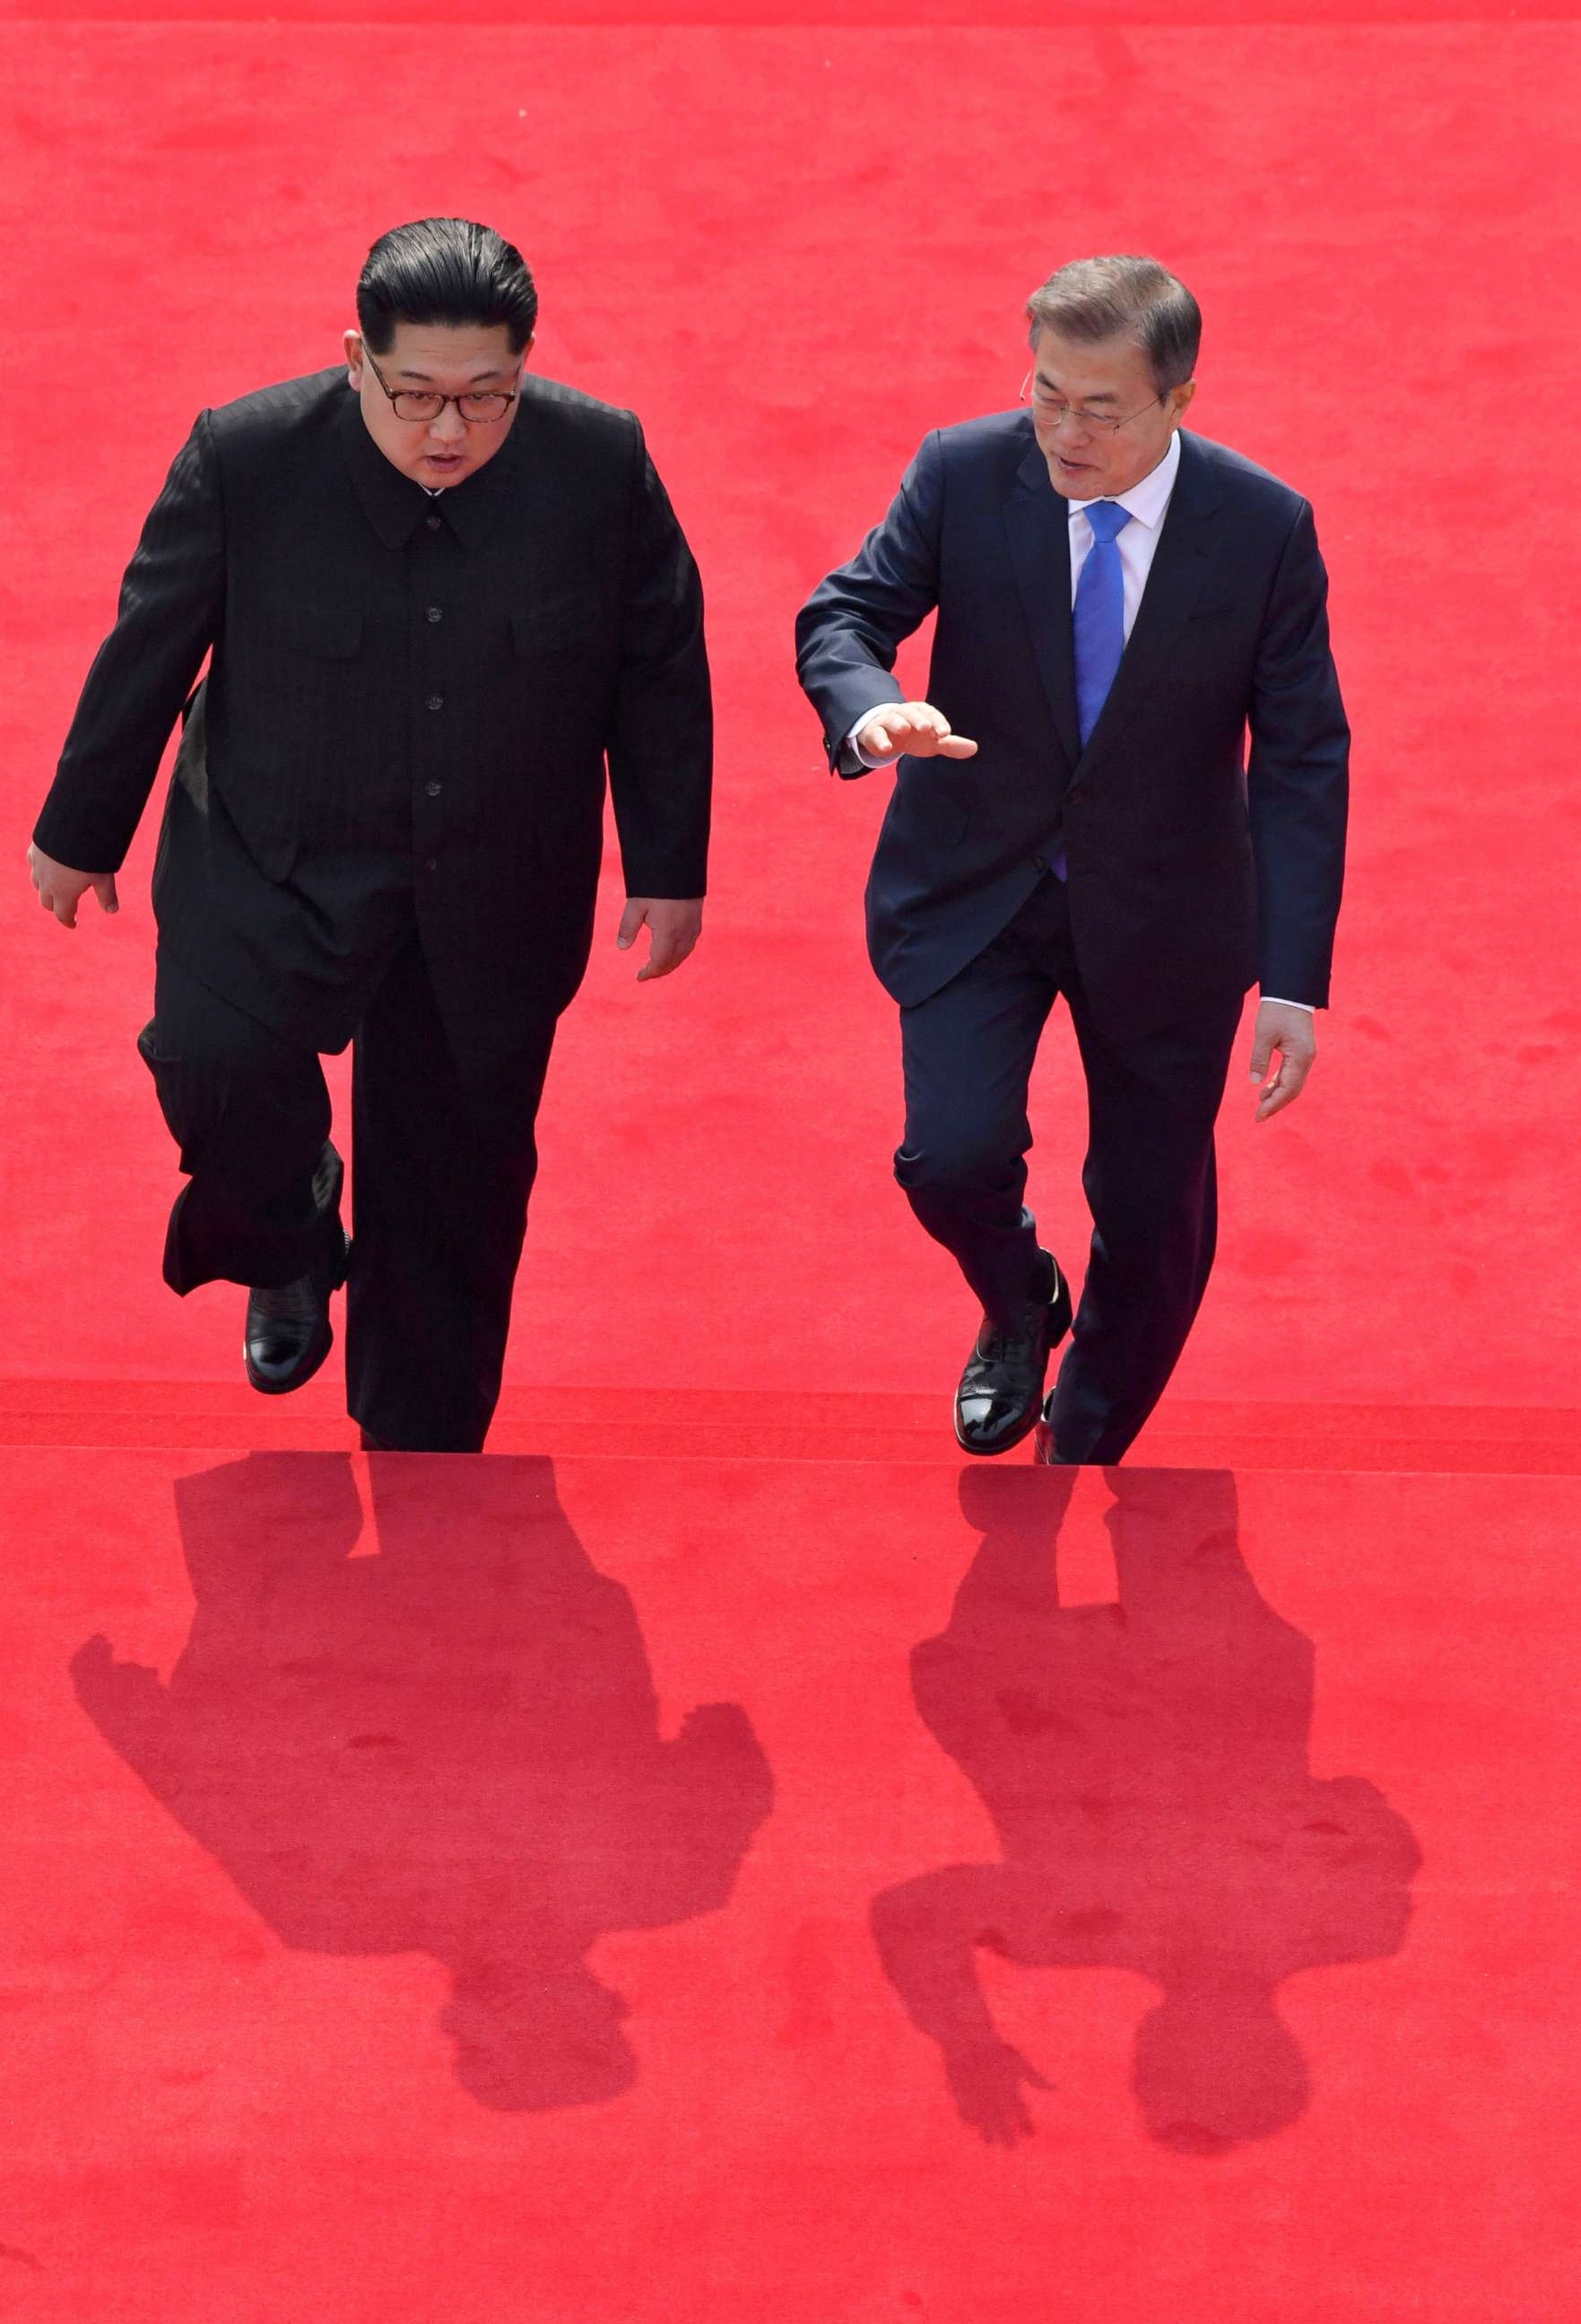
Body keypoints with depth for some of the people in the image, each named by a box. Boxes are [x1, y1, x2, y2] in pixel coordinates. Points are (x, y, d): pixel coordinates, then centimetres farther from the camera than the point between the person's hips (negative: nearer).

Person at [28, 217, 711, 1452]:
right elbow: (148, 650, -3)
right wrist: (81, 831, 7)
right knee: (215, 1060, -26)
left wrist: (670, 867, 5)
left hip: (496, 891, 1)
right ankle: (291, 1247, 9)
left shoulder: (599, 461, -14)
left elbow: (660, 670, 0)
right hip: (273, 858, -1)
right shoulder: (247, 457, -17)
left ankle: (423, 1455, 31)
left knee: (458, 1175, 10)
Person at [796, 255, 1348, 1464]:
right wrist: (872, 712, -34)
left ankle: (1087, 1444, 40)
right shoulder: (964, 473, -13)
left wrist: (1295, 980, -17)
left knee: (1154, 1210, 10)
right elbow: (841, 613, -8)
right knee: (954, 1156, -17)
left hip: (1160, 910, 0)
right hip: (975, 882, 0)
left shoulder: (1266, 527, -15)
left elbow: (1302, 762, -11)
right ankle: (1019, 1311, 21)